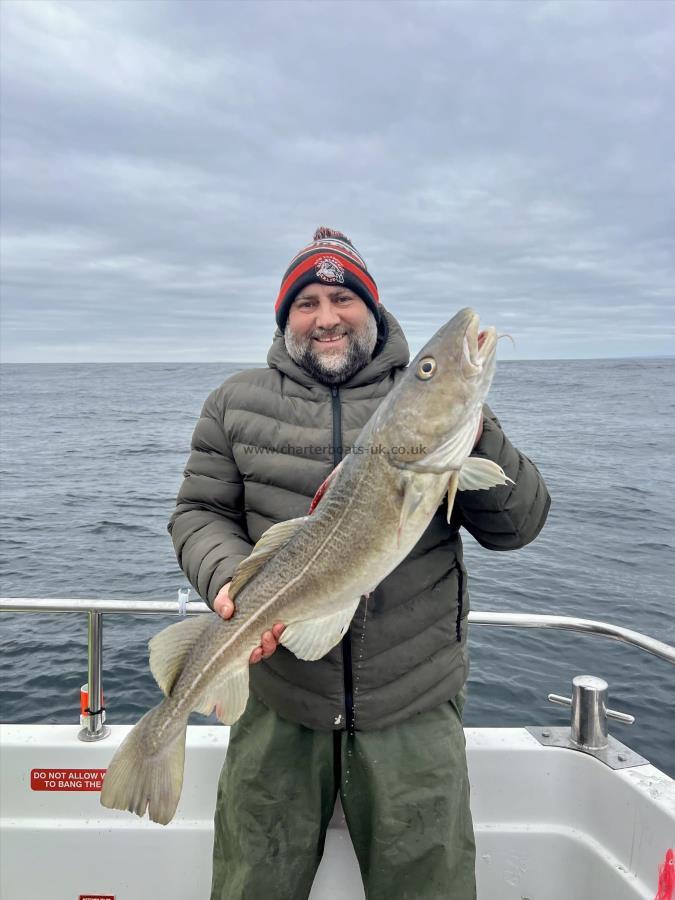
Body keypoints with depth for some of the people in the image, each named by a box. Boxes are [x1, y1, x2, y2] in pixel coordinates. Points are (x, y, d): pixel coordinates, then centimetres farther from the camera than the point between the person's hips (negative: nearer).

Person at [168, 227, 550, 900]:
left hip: (415, 707, 0)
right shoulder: (237, 403, 4)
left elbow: (516, 527, -2)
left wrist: (477, 440, -20)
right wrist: (229, 581, -16)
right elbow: (199, 514, 5)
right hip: (278, 703, 1)